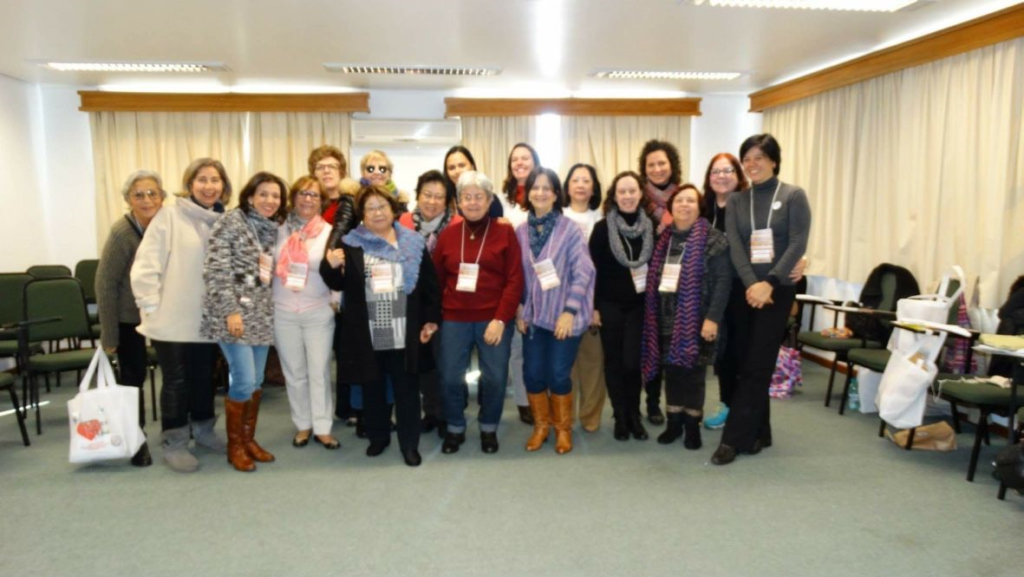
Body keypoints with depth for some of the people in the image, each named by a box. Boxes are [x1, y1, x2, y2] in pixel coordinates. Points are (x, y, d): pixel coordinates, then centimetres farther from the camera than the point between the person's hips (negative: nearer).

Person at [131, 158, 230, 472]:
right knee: (176, 381, 6)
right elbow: (145, 265, -11)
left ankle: (203, 428, 35)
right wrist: (151, 307, -12)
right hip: (173, 318, -4)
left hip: (207, 317, 4)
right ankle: (173, 443, 20)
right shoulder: (169, 216, -9)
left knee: (204, 377, 17)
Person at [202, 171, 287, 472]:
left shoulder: (273, 229, 12)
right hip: (234, 314, -7)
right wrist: (231, 310, -19)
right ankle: (234, 445, 10)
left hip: (261, 315, 7)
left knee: (256, 382, 11)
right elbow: (216, 270, -14)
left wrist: (269, 310, 13)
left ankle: (249, 439, 24)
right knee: (243, 381, -8)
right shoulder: (231, 222, -8)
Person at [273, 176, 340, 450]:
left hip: (319, 312, -2)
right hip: (283, 312, 2)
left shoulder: (330, 232, -1)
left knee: (320, 372, 4)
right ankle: (303, 425, 25)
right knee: (294, 373, 11)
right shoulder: (280, 230, 3)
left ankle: (323, 428, 16)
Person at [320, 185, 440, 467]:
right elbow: (339, 284, 1)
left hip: (404, 334, 0)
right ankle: (378, 436, 34)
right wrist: (331, 266, -20)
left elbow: (429, 285, 4)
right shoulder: (351, 244, 3)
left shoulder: (413, 243, 4)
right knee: (372, 388, 15)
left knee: (407, 389, 7)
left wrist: (431, 319, 0)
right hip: (367, 335, 1)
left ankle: (410, 443, 21)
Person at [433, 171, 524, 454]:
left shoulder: (505, 232, -1)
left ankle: (489, 428, 27)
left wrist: (501, 318, -13)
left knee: (494, 377, 3)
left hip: (494, 318, -2)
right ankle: (455, 429, 27)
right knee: (450, 377, 5)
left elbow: (515, 280, -6)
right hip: (454, 319, 2)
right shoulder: (448, 234, 7)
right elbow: (436, 279, 9)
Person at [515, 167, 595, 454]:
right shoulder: (520, 231, 2)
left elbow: (583, 272, -11)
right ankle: (541, 425, 29)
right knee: (533, 374, 6)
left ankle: (563, 428, 26)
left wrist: (570, 311, -15)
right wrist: (519, 312, 4)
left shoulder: (570, 229, -9)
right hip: (533, 315, 4)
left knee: (558, 375, 1)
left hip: (563, 316, -3)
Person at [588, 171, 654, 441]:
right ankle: (620, 417, 20)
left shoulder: (651, 227, 2)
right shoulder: (602, 228, -4)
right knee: (614, 361, 7)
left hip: (640, 305, 1)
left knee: (633, 361, -1)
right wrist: (593, 306, -5)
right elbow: (593, 269, -3)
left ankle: (634, 416, 19)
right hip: (610, 305, -1)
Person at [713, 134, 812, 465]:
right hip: (742, 291, 4)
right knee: (744, 364, 7)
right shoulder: (736, 200, 9)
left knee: (757, 366, -4)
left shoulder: (793, 196, 1)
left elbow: (798, 244, -9)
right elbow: (734, 245, -3)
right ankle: (757, 434, 21)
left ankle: (734, 438, 2)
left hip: (777, 291, -3)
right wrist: (750, 284, -18)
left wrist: (768, 283, -19)